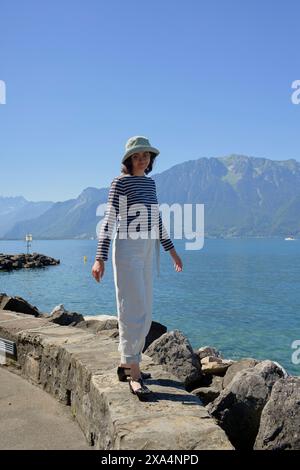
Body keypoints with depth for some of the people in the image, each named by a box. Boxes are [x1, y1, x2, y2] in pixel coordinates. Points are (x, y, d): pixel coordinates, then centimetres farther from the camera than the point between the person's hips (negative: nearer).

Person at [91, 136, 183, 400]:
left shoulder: (150, 182, 15)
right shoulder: (120, 182, -7)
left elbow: (156, 220, 19)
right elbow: (109, 220, -13)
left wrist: (172, 250, 19)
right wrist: (100, 258, -22)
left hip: (146, 251, 8)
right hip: (127, 249, -8)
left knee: (143, 310, 10)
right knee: (134, 310, -10)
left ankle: (126, 364, 23)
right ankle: (135, 375, -3)